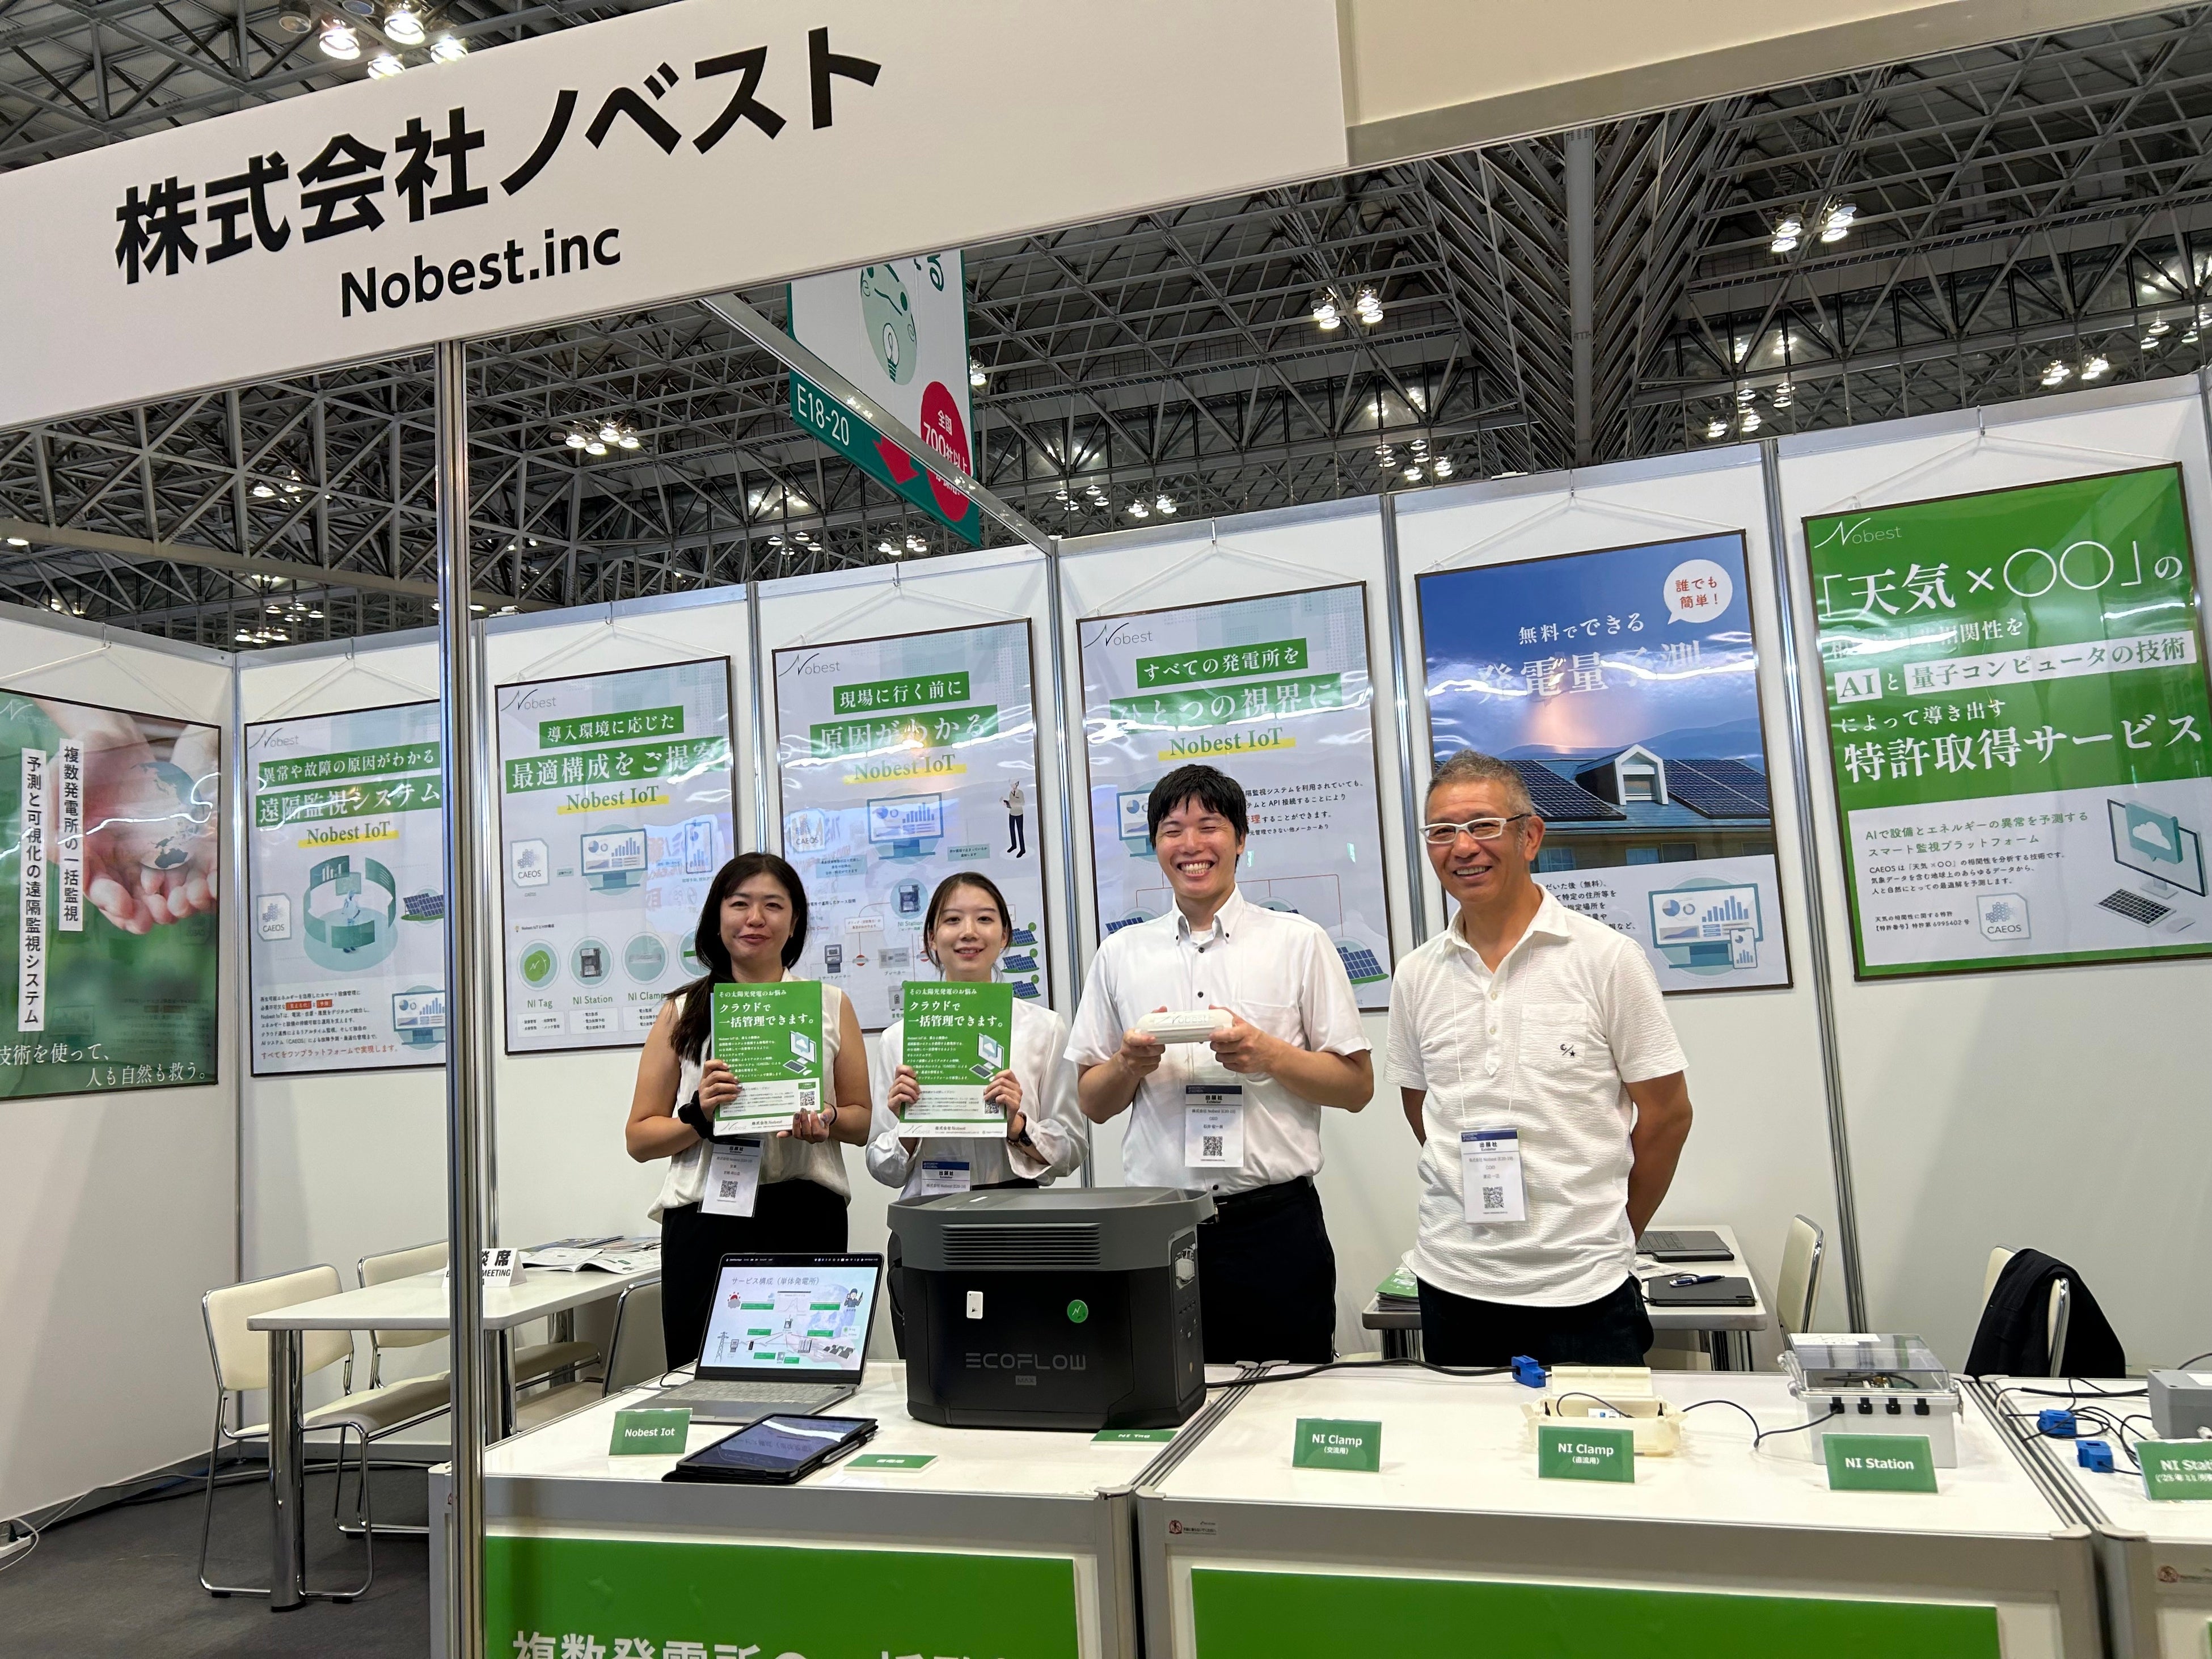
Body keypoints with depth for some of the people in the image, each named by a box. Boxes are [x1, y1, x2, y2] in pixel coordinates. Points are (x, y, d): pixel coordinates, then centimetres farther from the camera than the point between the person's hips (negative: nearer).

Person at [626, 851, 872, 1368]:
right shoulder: (682, 1012, 9)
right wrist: (698, 1116, -12)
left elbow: (863, 1122, 12)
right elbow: (639, 1138, 7)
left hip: (806, 1220, 1)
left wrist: (826, 1122, -9)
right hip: (707, 1223, 0)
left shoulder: (831, 1005, 11)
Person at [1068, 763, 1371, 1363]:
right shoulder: (1120, 955, 9)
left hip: (1276, 1227, -1)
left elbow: (1358, 1086, 1)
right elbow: (1092, 1102, 11)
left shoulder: (1299, 942, 2)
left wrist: (1269, 1055, -14)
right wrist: (1130, 1064, -9)